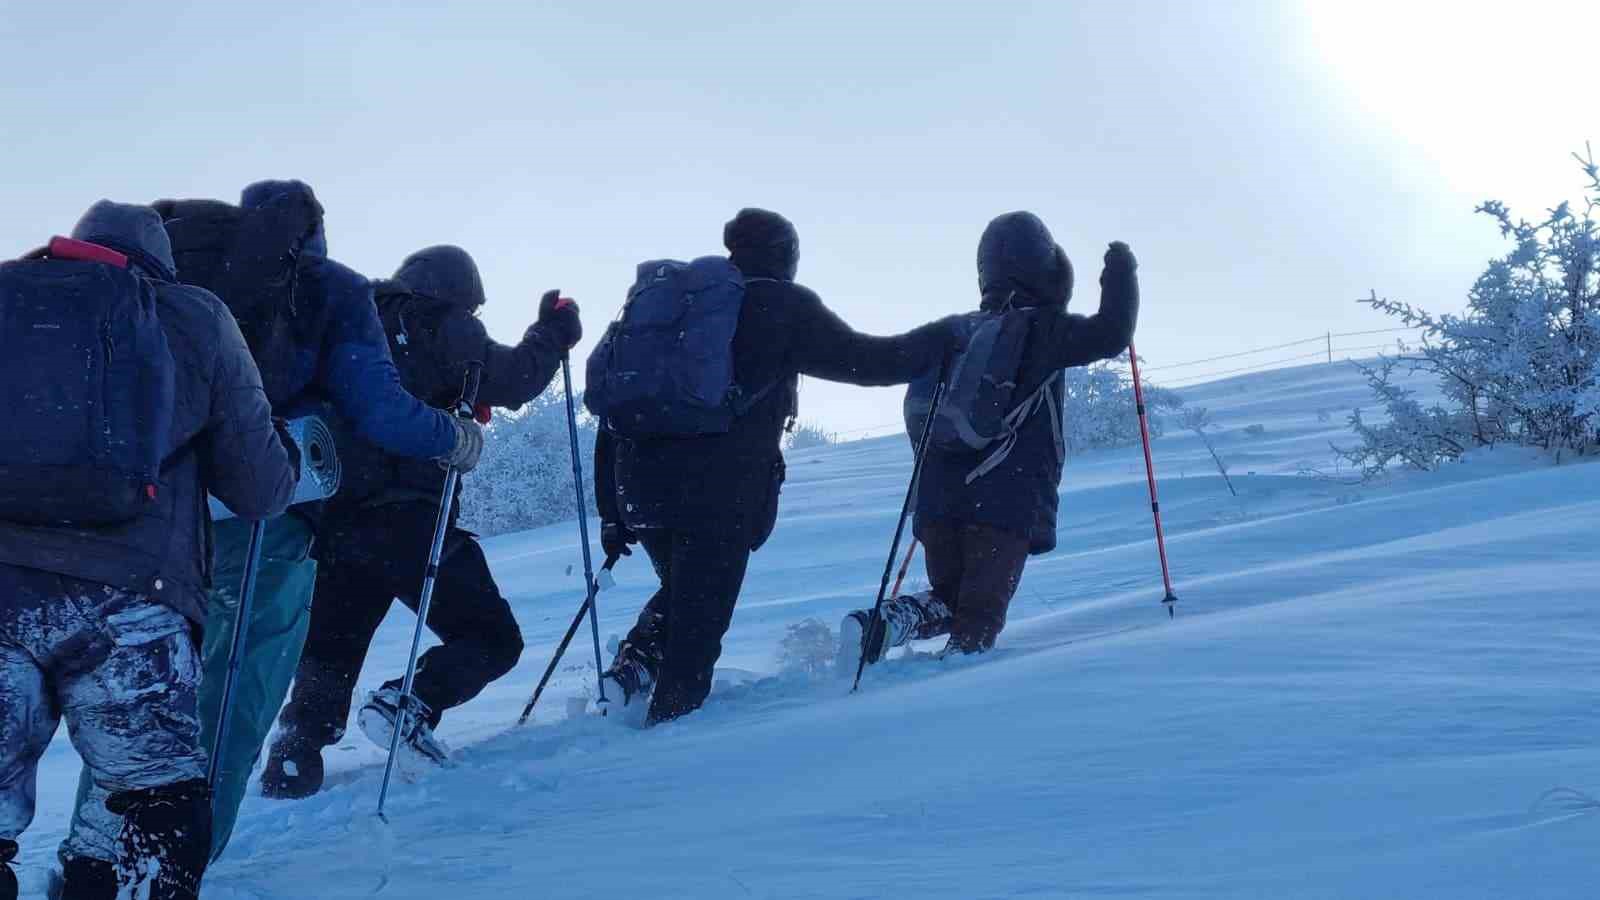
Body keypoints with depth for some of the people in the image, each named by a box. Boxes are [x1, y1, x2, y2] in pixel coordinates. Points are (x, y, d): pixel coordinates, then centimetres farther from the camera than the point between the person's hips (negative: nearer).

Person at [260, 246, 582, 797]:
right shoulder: (447, 328, 1)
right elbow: (512, 381, -4)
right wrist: (552, 334, 12)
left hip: (336, 518, 6)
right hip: (409, 517, -6)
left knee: (329, 651, 17)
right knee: (491, 638, 5)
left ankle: (294, 757, 1)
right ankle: (412, 704, -17)